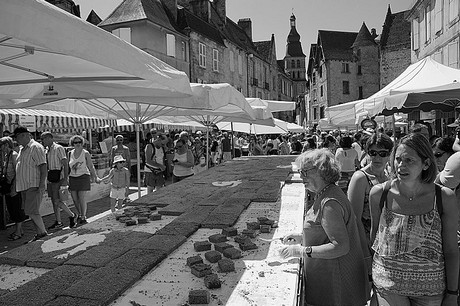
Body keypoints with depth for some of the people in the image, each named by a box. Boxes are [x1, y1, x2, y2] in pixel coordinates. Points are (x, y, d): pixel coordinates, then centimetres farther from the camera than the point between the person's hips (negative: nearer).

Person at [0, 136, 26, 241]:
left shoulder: (14, 155, -14)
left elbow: (17, 173, -18)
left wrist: (14, 188, -21)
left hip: (14, 186, -9)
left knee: (17, 209, -1)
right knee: (11, 209, 13)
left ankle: (18, 232, 7)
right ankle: (19, 229, 24)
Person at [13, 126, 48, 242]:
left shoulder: (36, 147, -12)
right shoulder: (22, 149, 16)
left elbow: (43, 167, -17)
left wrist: (41, 185, -23)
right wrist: (15, 185, 18)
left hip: (34, 186, -9)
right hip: (24, 186, 9)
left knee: (31, 211, -11)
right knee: (29, 211, 11)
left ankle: (43, 232, 2)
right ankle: (39, 233, 19)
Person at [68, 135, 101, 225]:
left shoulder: (86, 153, -2)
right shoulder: (70, 154, 8)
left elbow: (91, 166, 0)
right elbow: (68, 167, 14)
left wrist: (95, 178, -4)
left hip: (83, 177, -4)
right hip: (72, 178, 4)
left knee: (82, 199, -5)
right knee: (75, 199, 7)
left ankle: (83, 217, 10)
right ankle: (79, 214, 31)